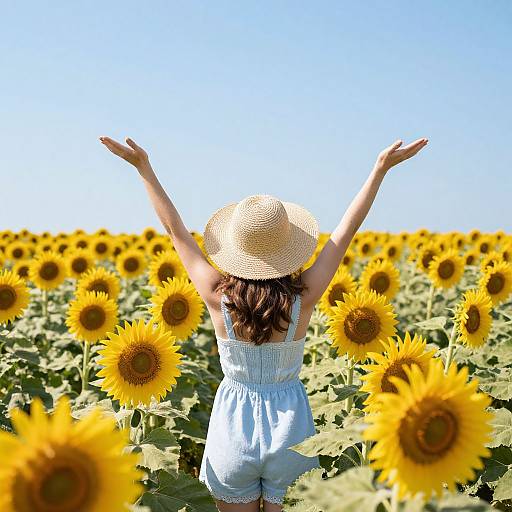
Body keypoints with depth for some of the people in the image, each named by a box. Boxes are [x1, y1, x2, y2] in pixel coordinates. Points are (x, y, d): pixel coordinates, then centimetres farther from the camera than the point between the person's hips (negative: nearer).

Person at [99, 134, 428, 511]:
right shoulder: (304, 298, -15)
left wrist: (144, 167, 0)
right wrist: (381, 168, -4)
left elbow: (175, 229, -7)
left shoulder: (218, 297, -15)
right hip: (290, 428, 0)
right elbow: (347, 229, -9)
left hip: (233, 428, 0)